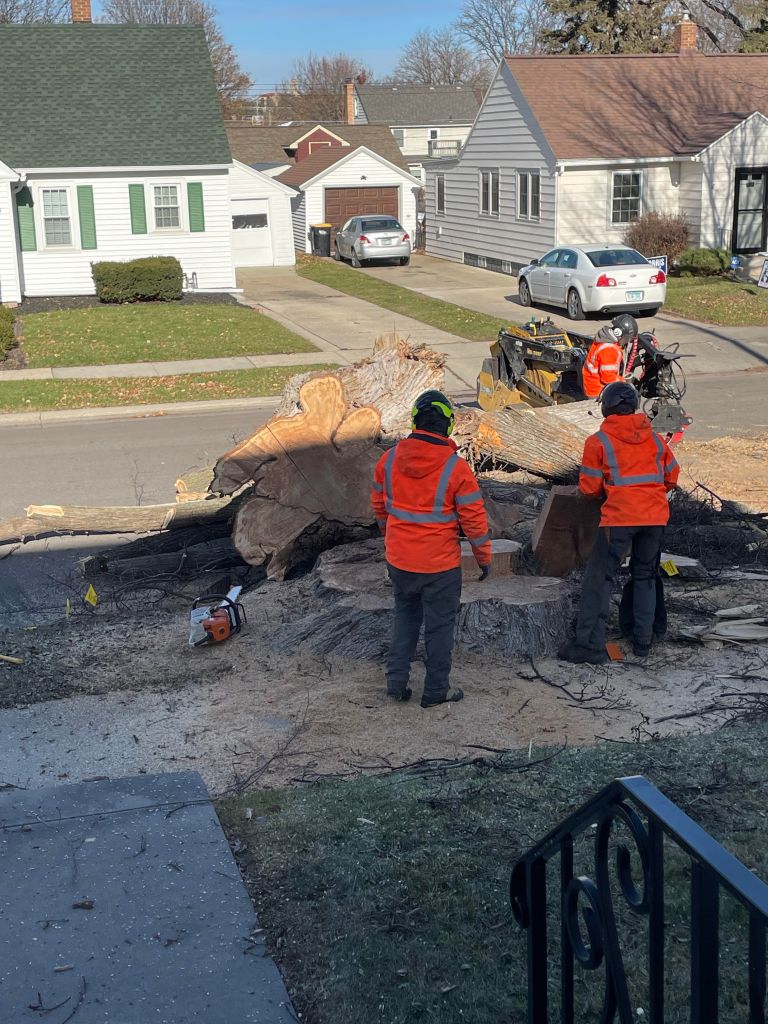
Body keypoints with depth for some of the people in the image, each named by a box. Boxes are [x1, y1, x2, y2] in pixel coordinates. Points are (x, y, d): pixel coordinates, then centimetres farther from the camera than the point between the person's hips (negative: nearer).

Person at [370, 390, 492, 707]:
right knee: (440, 625, 11)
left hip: (398, 560, 4)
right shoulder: (456, 468, -17)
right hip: (440, 564, -4)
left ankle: (397, 680, 21)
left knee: (405, 616, 23)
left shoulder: (389, 459, -4)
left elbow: (379, 505, 9)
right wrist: (484, 557, 2)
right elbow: (474, 519, -12)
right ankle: (436, 690, 21)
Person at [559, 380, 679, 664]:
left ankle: (590, 645, -5)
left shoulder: (598, 441, -2)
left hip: (619, 516, -5)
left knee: (599, 579, 0)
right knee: (645, 577, 17)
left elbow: (589, 488, -1)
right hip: (656, 516, 5)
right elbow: (672, 477, 16)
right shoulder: (654, 438, 11)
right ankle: (643, 641, 19)